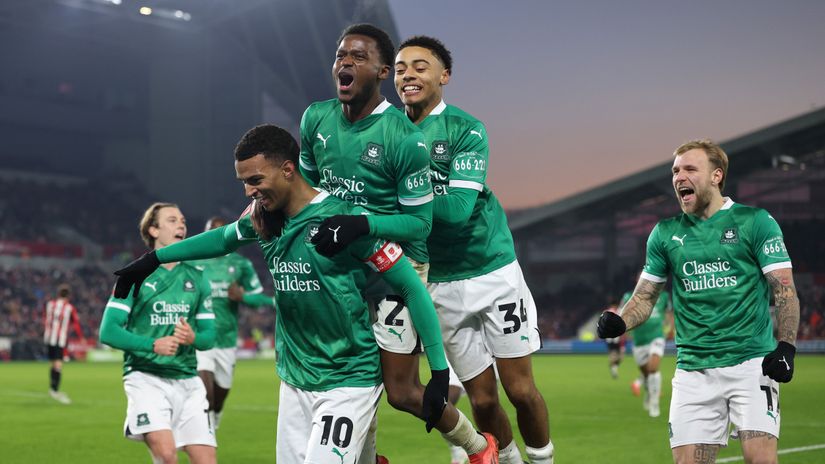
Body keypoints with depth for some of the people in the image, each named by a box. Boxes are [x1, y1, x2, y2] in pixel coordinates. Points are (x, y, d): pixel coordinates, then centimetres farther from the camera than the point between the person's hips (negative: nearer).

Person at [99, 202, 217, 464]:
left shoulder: (196, 279, 13)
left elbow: (209, 334, 13)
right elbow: (108, 331, -6)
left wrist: (193, 338, -11)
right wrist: (153, 345, -20)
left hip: (187, 380, 4)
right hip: (145, 377, -4)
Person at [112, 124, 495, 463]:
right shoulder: (263, 220, 3)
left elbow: (411, 286, -14)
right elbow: (222, 239, 26)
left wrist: (439, 370, -17)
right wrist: (153, 259, 31)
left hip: (348, 382, -7)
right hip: (294, 379, 7)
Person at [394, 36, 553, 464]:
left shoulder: (465, 130, -11)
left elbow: (459, 209, -23)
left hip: (494, 272, -3)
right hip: (443, 284, 3)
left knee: (520, 389, 3)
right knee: (482, 398, 7)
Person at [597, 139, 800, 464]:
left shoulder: (755, 221, 1)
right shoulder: (666, 233, 11)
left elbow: (784, 290, -1)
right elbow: (645, 297, 16)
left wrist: (786, 347, -14)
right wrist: (619, 323, -5)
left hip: (751, 362, -3)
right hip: (693, 371, 3)